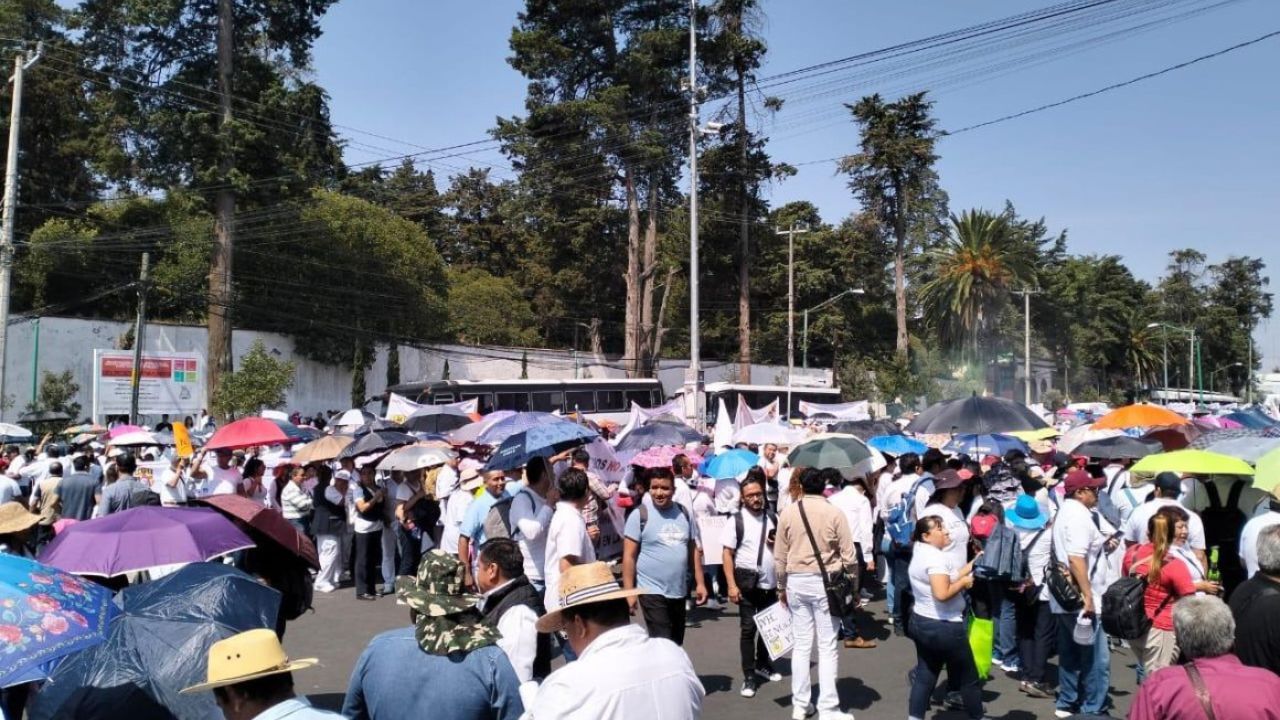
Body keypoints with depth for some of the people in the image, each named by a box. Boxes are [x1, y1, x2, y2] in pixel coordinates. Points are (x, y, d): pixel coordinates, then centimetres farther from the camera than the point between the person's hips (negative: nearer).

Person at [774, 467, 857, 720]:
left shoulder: (788, 513, 0)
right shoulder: (834, 513, -8)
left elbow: (779, 556, 4)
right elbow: (849, 556, -6)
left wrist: (782, 587, 16)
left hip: (796, 582, 3)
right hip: (826, 582, -3)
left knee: (801, 645, 10)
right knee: (827, 647, 4)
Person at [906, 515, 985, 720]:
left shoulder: (921, 553, 11)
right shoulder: (936, 557, -21)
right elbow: (942, 593, -30)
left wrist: (973, 564, 10)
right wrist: (964, 583, -14)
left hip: (920, 622, 9)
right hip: (944, 627, -9)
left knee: (924, 677, 11)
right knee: (968, 679, 10)